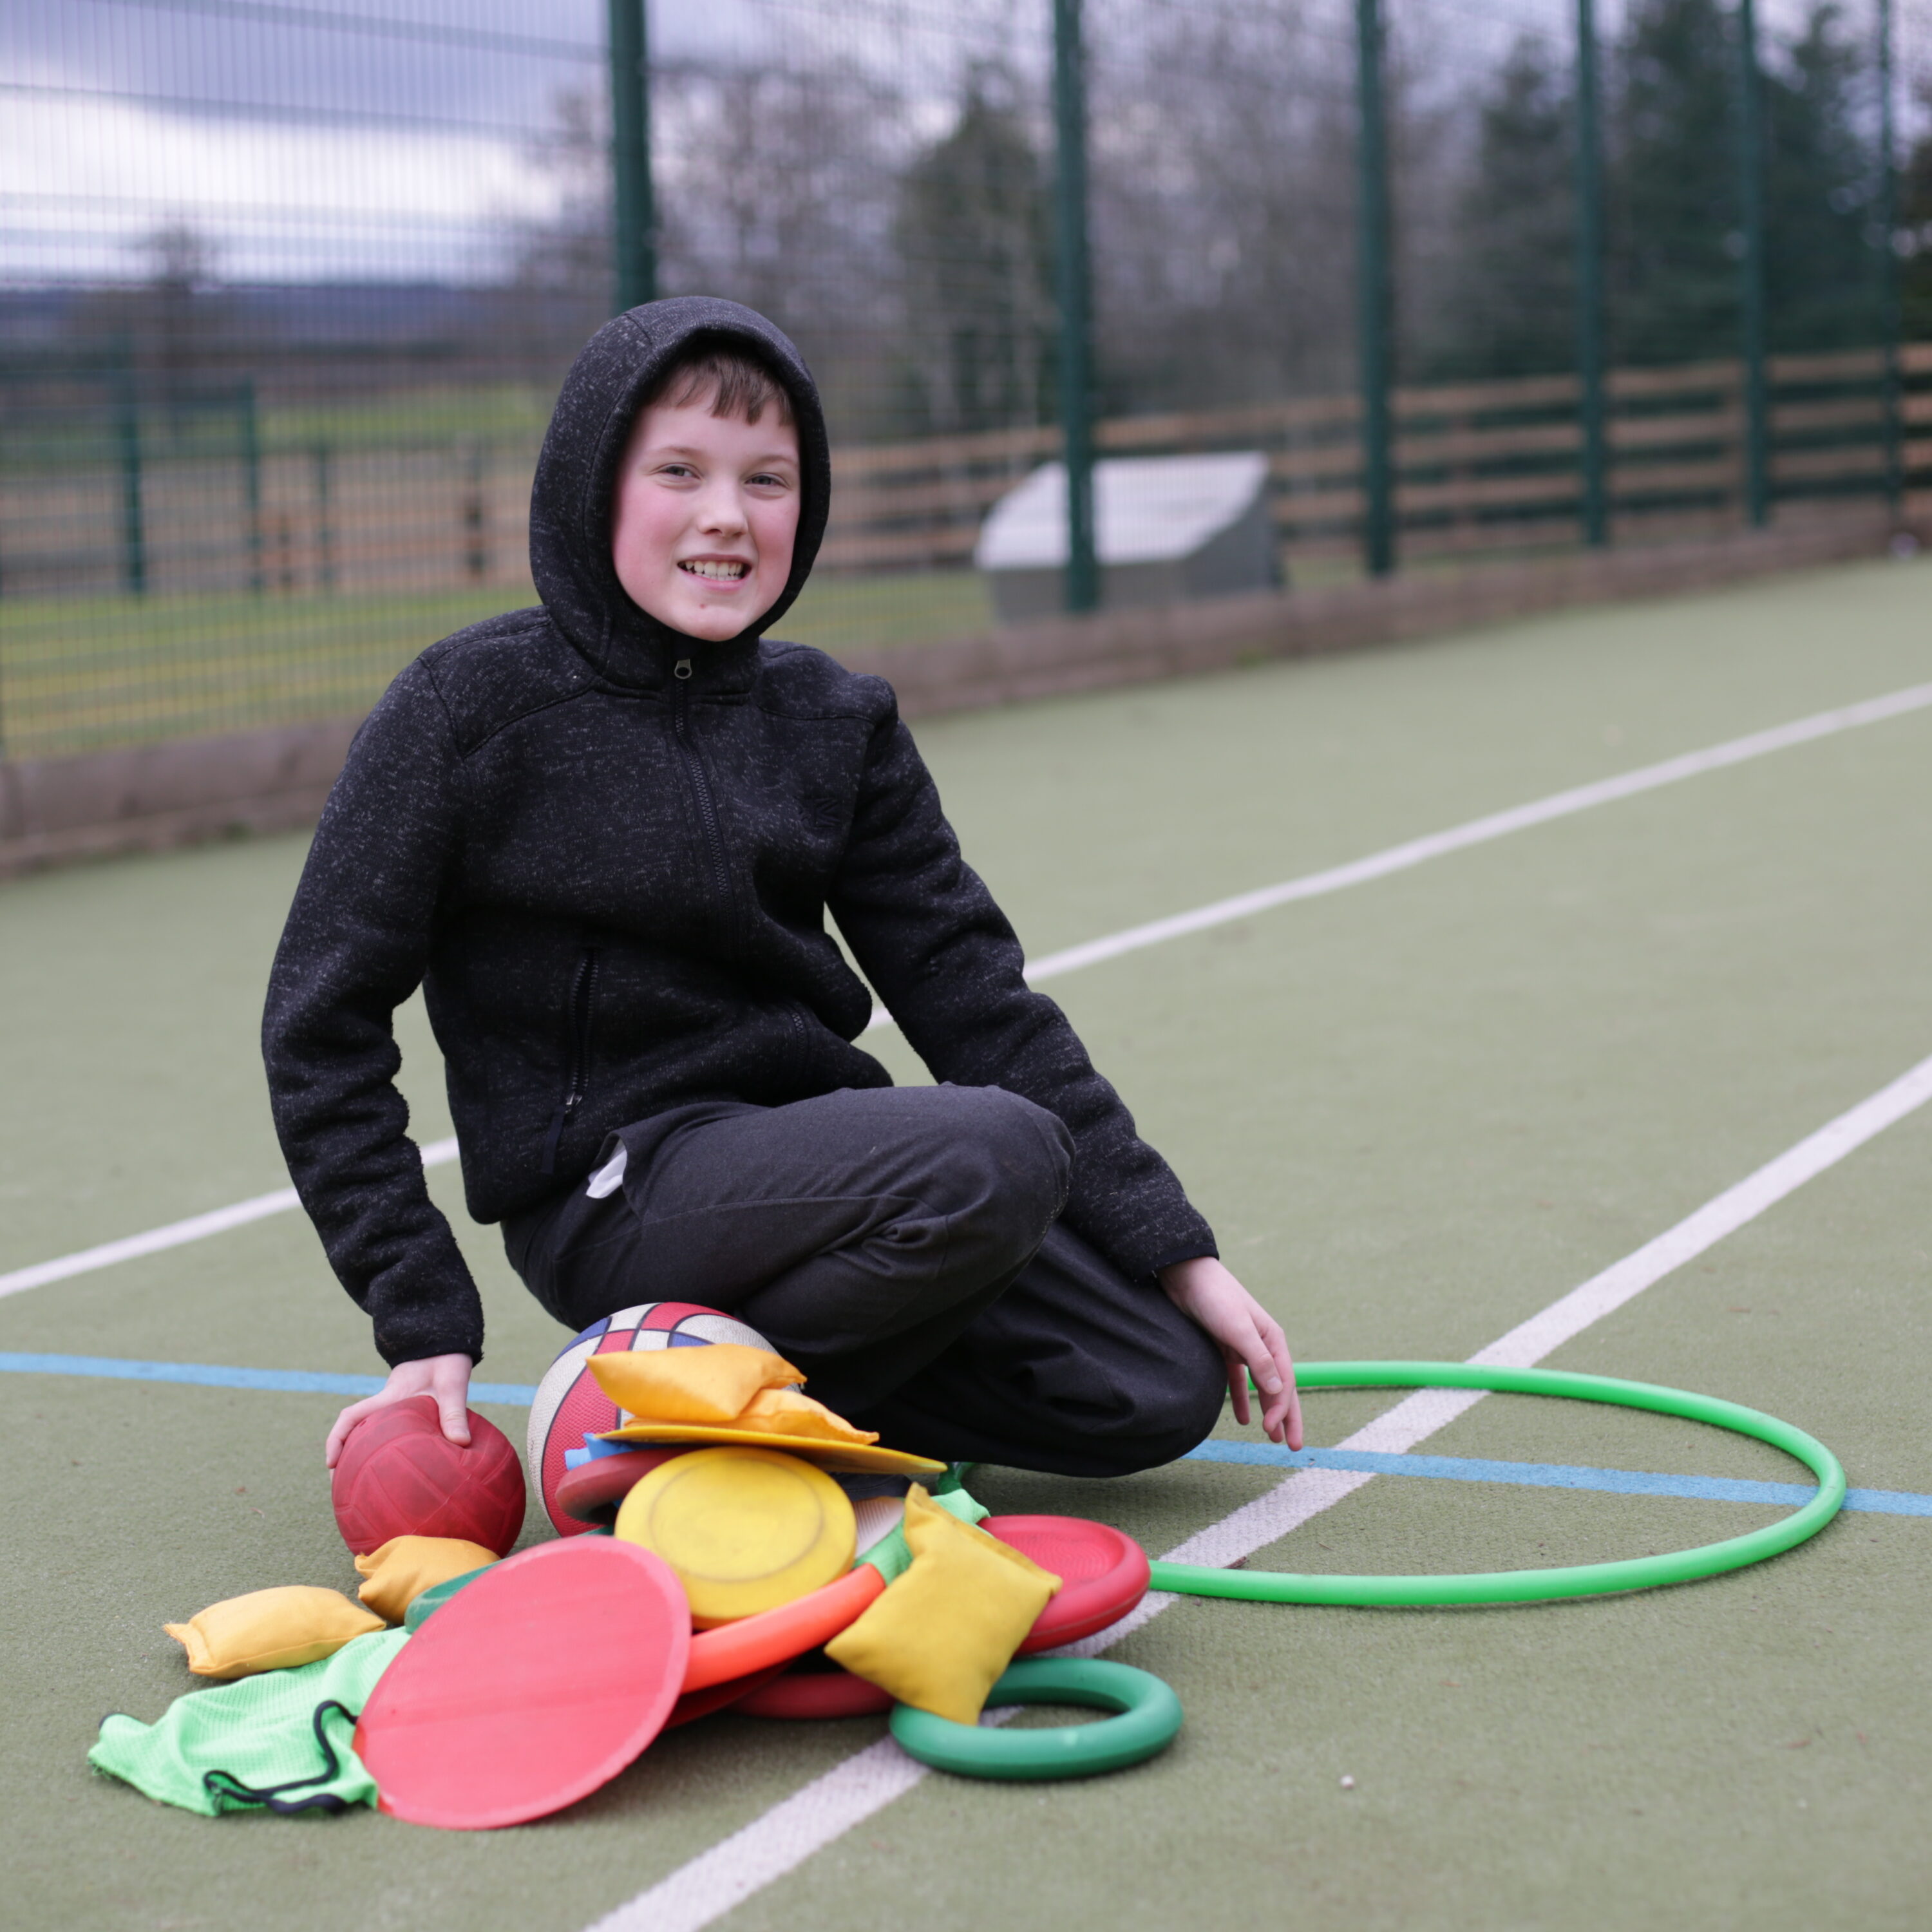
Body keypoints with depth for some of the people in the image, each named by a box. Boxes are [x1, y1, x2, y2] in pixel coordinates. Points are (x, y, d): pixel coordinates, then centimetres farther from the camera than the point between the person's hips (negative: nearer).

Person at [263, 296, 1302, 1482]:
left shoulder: (834, 722, 7)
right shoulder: (475, 705, -7)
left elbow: (972, 992, 6)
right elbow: (323, 1025, -5)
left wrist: (1180, 1255, 0)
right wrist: (425, 1321, -11)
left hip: (808, 1148, 6)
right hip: (610, 1193, -6)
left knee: (1161, 1388, -9)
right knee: (1000, 1158, -29)